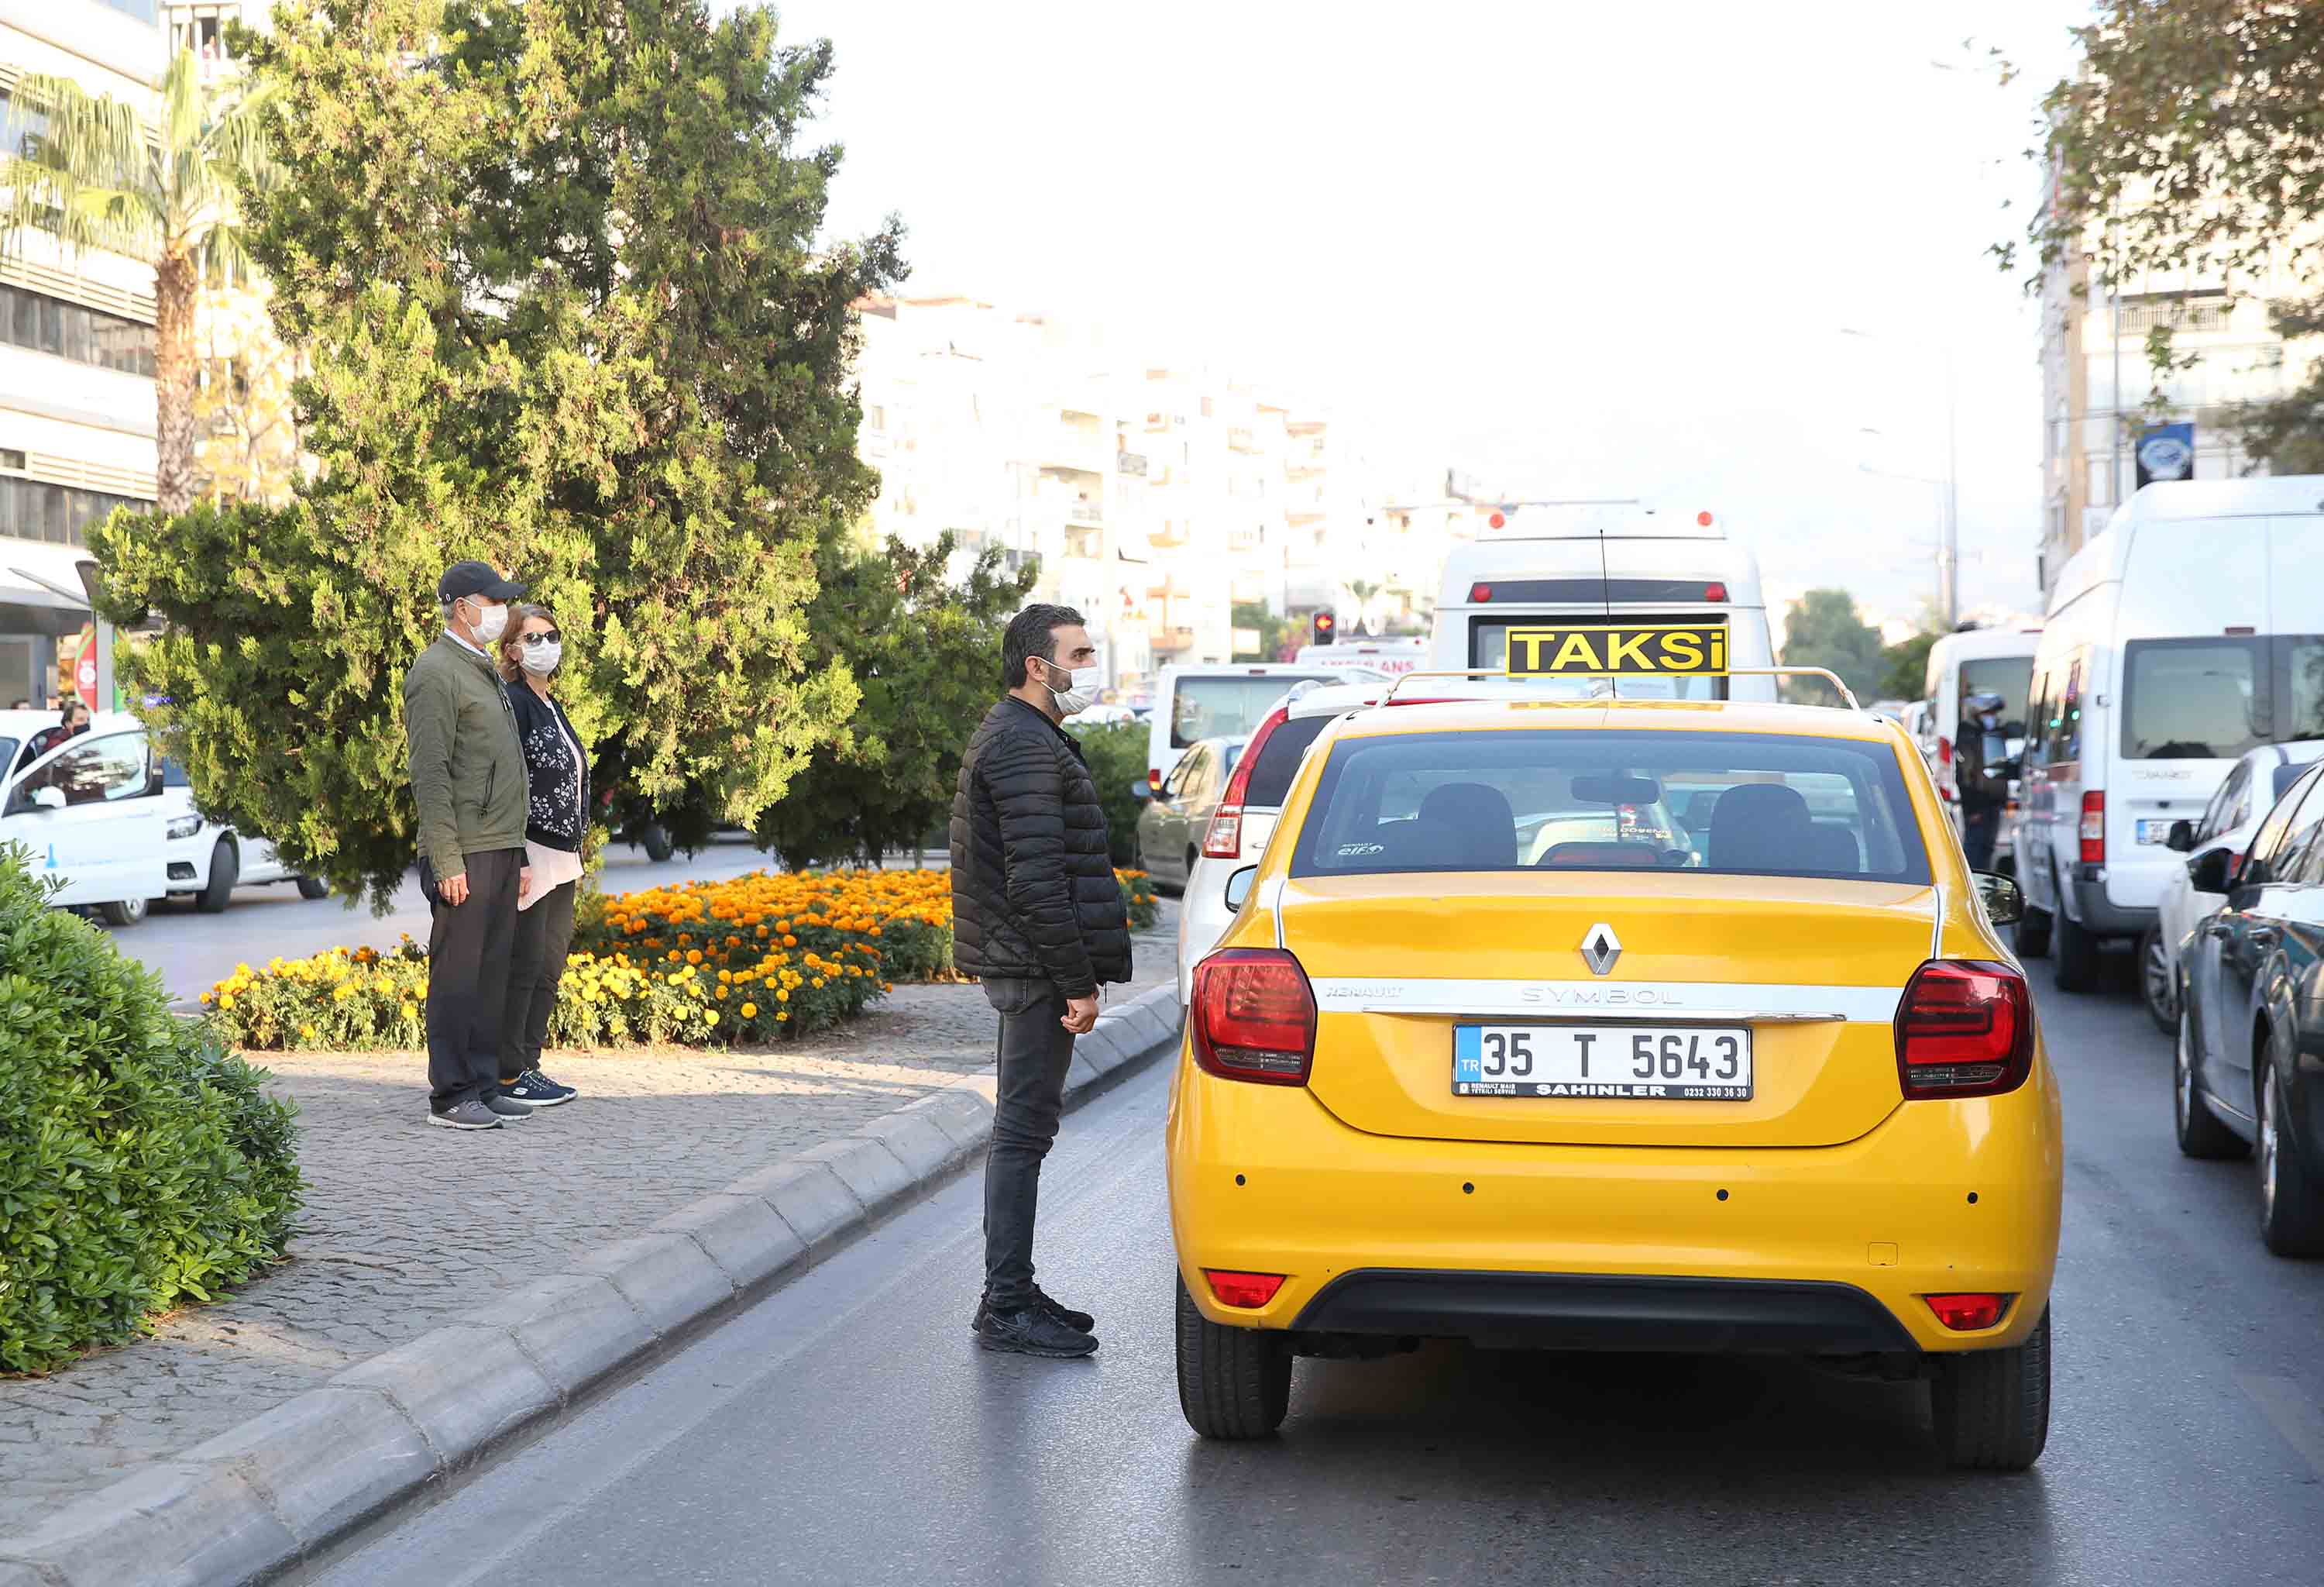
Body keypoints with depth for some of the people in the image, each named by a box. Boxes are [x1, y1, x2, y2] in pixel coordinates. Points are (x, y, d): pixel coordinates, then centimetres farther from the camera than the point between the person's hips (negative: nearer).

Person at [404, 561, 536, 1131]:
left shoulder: (485, 672, 21)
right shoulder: (436, 673, -9)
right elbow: (430, 774, -15)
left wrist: (517, 854, 21)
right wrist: (447, 860, -20)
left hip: (501, 849, 9)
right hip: (466, 854, -9)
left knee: (492, 973, 10)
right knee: (457, 973, -5)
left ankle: (484, 1086, 15)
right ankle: (451, 1095, -2)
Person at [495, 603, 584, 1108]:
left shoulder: (552, 706, 17)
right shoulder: (512, 703, -10)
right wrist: (517, 860, -22)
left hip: (560, 859, 9)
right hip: (529, 854, -9)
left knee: (550, 966, 11)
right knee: (523, 964, -6)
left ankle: (528, 1065, 17)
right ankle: (507, 1074, -2)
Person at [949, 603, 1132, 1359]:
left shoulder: (1013, 738, 19)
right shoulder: (1024, 748, -16)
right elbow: (1037, 880, -22)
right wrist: (1077, 983, -21)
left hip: (1018, 966, 11)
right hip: (1036, 970, -11)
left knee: (1020, 1131, 14)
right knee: (1023, 1134, -8)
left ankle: (1012, 1293, 21)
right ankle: (1006, 1309, -5)